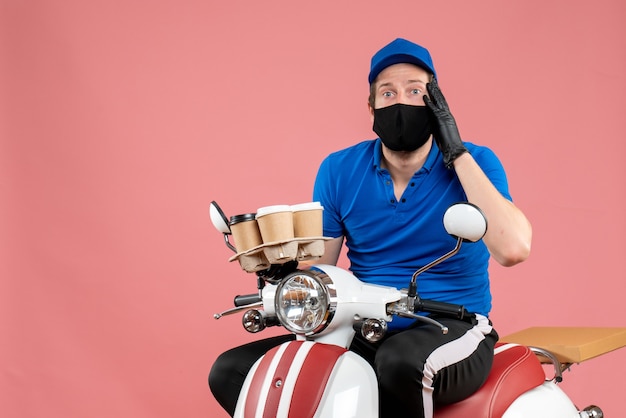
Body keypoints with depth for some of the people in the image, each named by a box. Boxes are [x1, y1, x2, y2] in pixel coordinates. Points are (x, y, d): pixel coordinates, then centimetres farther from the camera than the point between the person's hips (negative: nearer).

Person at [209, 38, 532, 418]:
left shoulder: (473, 163, -6)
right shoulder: (340, 170, 3)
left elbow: (513, 249, -24)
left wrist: (457, 153, -19)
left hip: (453, 330, -4)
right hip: (365, 332, 4)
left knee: (400, 362, -40)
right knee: (231, 372, -9)